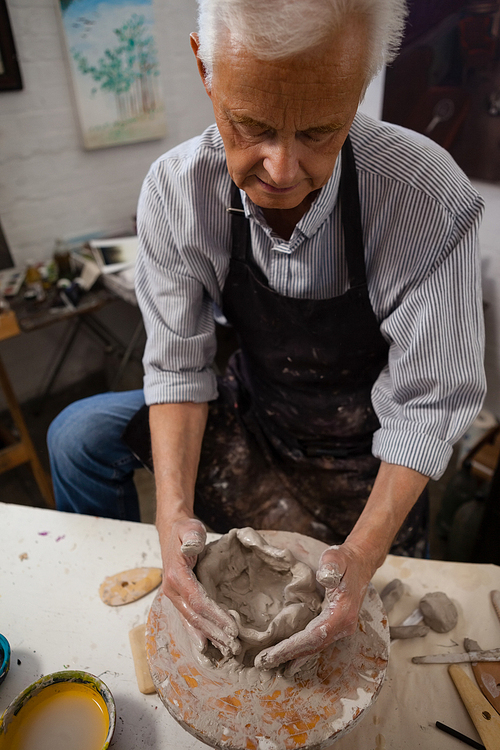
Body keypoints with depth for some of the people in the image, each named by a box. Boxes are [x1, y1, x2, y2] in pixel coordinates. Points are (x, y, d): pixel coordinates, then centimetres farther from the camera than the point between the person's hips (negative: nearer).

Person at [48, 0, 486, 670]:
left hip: (360, 454, -1)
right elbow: (179, 365, -16)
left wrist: (362, 557, -32)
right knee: (77, 436, -7)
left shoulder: (430, 203, -27)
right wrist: (173, 513, -27)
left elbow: (426, 410, -22)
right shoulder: (176, 190, -19)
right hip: (251, 415, 3)